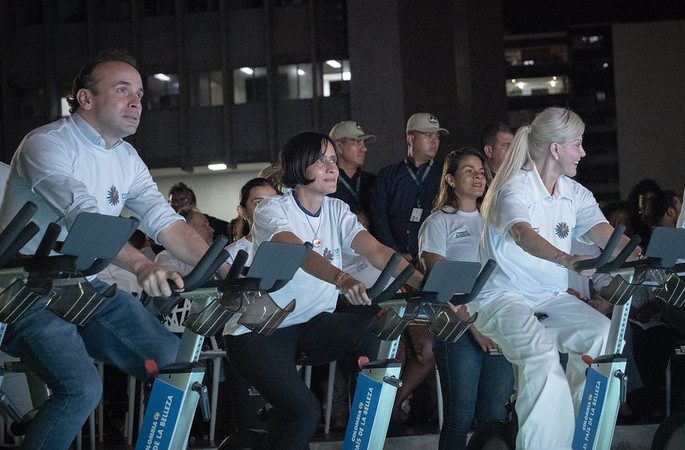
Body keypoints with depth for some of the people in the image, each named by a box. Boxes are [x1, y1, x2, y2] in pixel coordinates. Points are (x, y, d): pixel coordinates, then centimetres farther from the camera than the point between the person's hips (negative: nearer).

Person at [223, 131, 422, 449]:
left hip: (311, 328, 5)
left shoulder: (337, 211, 5)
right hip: (258, 333, -5)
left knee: (374, 332, -23)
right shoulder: (271, 210, -11)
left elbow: (378, 252, -10)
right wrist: (341, 279, -52)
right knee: (303, 410, -25)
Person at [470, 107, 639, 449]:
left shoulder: (575, 194, 9)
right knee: (541, 350, -34)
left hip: (550, 298, 7)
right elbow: (523, 234, -35)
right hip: (502, 296, -7)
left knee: (603, 334, -17)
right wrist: (566, 259, -54)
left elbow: (605, 234, -7)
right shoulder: (515, 189, -14)